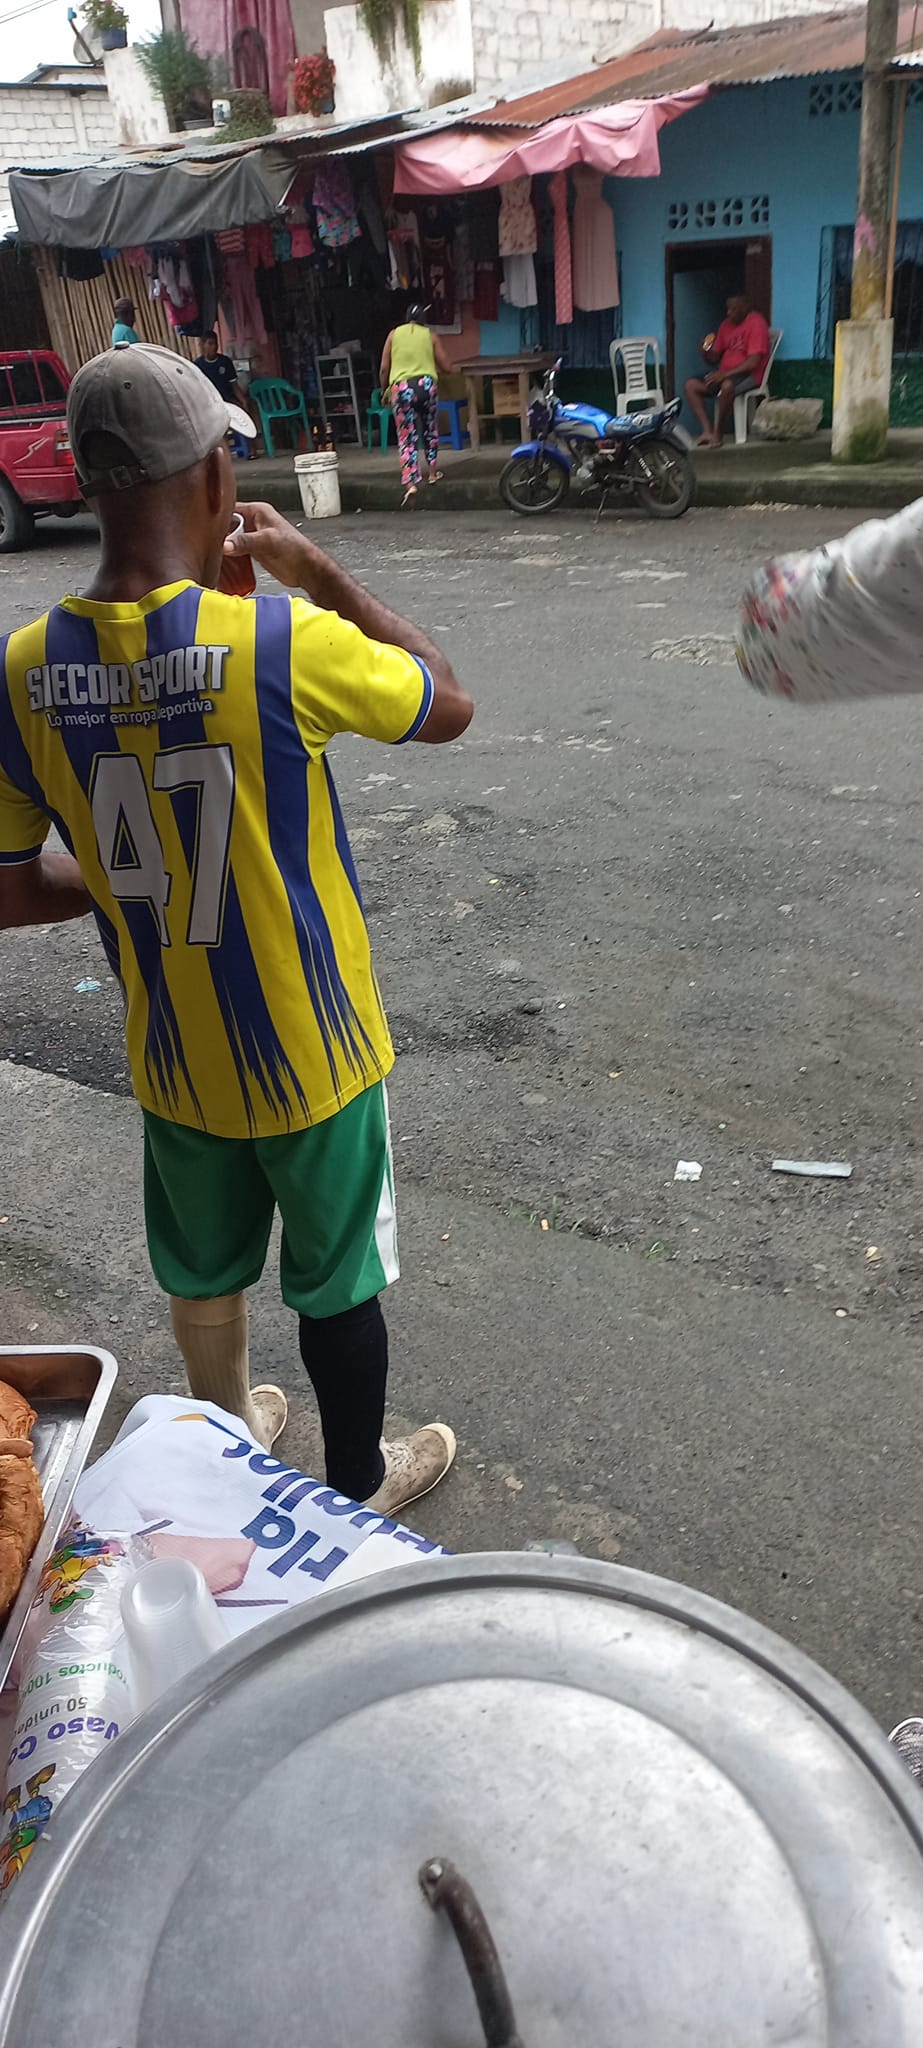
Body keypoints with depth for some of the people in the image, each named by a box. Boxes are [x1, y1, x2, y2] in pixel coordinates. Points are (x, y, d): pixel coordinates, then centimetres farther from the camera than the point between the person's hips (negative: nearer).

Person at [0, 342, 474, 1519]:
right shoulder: (285, 641, -24)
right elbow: (450, 706, -6)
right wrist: (317, 572, -1)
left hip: (173, 1060, 4)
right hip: (312, 1056, -4)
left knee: (202, 1268, 26)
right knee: (339, 1278, 18)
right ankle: (360, 1483, 41)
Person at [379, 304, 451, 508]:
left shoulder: (394, 334, 10)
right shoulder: (430, 336, 9)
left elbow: (384, 369, 7)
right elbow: (446, 368, 10)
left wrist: (384, 391, 20)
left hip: (401, 387, 0)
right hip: (427, 384, 1)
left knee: (407, 438, 0)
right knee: (430, 431, 23)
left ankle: (411, 483, -13)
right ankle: (433, 472, 30)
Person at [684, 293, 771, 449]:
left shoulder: (756, 323, -10)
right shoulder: (726, 325, 13)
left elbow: (753, 362, -20)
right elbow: (714, 358, 17)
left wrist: (725, 374, -27)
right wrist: (706, 352, -8)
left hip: (749, 375, -8)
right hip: (724, 374, 8)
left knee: (727, 385, -41)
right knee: (690, 384, -9)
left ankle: (718, 434, -26)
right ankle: (707, 430, -21)